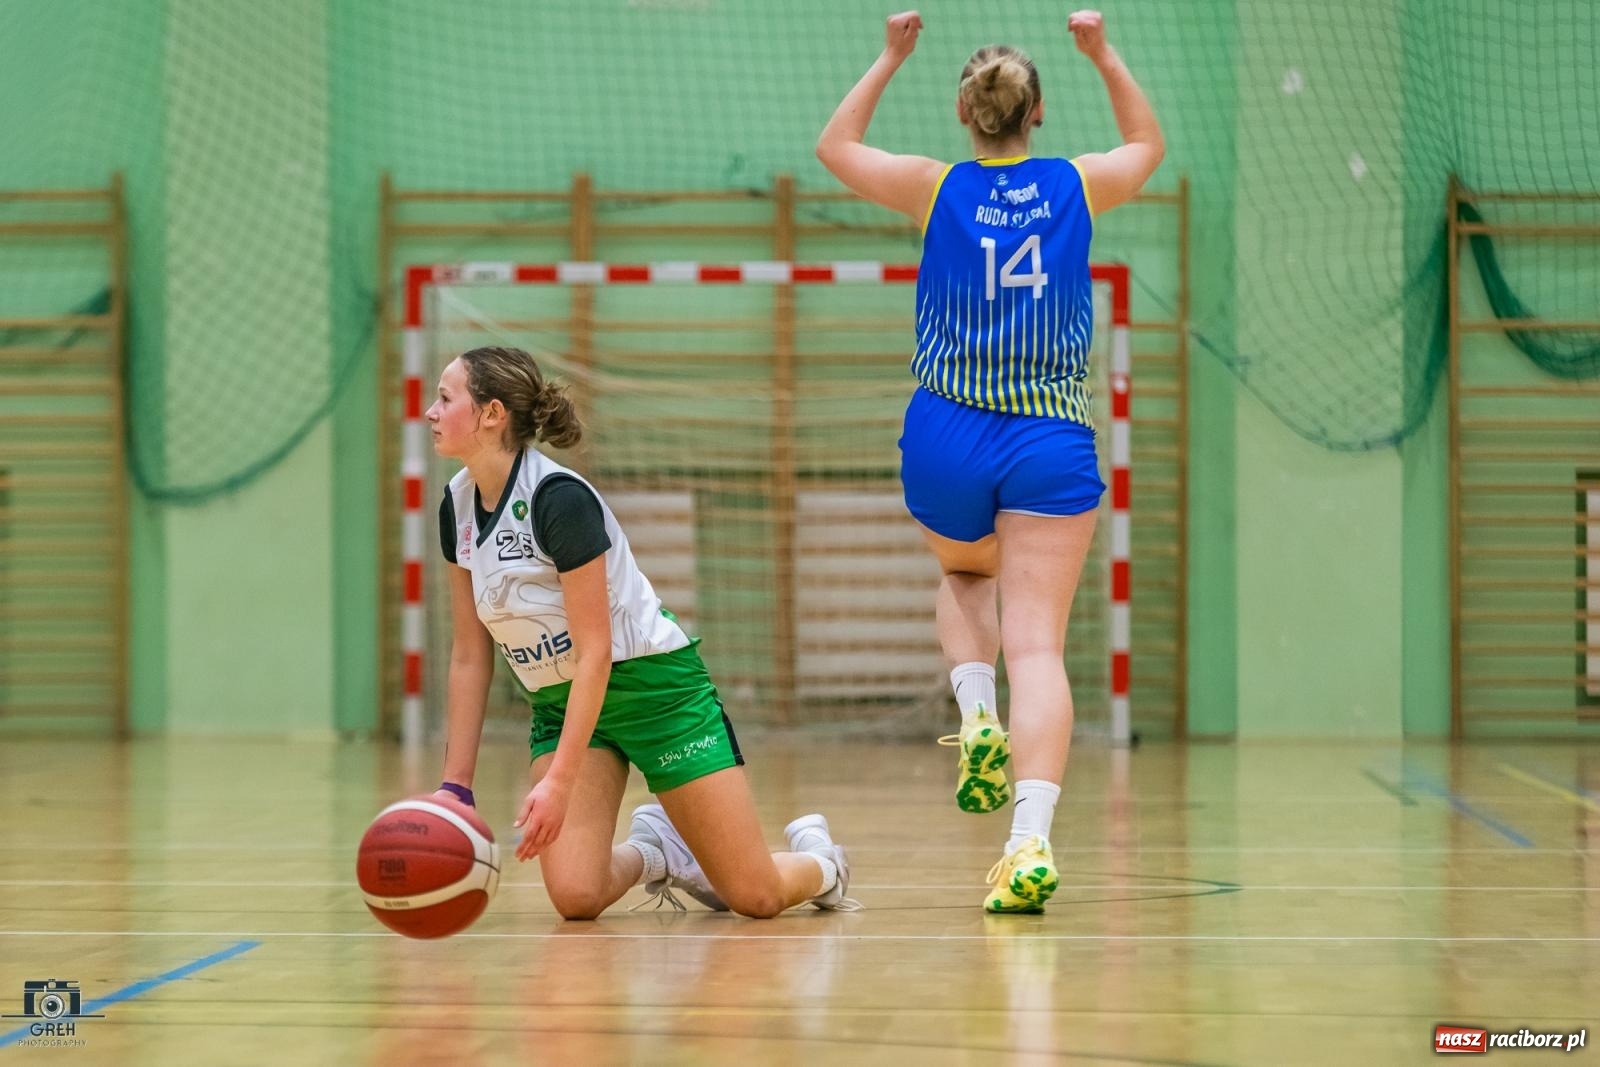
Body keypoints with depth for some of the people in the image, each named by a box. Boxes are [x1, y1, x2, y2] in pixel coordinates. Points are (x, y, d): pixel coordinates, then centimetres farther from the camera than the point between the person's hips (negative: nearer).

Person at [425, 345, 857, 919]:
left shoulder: (558, 497, -23)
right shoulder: (458, 505, -1)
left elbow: (594, 651, -24)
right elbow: (469, 656, 4)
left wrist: (559, 781, -30)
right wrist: (454, 786, -1)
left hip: (654, 686, -6)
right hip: (561, 701, 6)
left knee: (757, 897, -6)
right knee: (575, 896, -17)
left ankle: (815, 858, 30)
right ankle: (654, 853, 16)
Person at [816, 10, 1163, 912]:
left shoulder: (936, 188, -1)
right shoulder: (1077, 186, 2)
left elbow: (835, 144, 19)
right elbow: (1148, 143, 26)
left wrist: (891, 58, 23)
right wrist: (1103, 54, 28)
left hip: (946, 441, 1)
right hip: (1052, 447, 0)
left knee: (966, 577, 32)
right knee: (1037, 643, -6)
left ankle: (977, 717, 5)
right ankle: (1032, 841, -22)